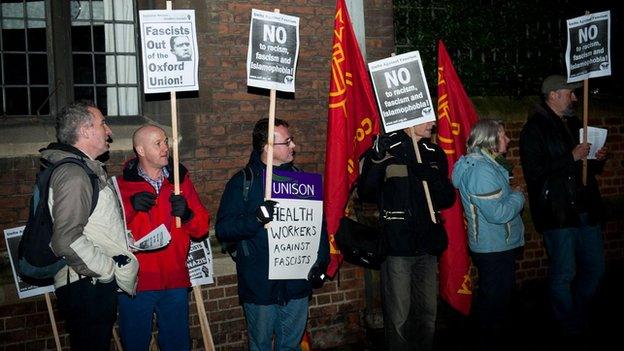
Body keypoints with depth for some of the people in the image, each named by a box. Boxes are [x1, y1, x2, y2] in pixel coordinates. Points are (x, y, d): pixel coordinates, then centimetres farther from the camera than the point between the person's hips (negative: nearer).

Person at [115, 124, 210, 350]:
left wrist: (187, 214, -14)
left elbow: (202, 228, 6)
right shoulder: (122, 185, 0)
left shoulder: (180, 180, 9)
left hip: (175, 282, 3)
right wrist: (129, 208, -23)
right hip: (135, 282, -3)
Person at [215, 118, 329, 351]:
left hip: (297, 284, 4)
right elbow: (223, 229, -13)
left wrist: (321, 258, 1)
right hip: (259, 286, -3)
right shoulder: (243, 182, -5)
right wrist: (256, 218, -28)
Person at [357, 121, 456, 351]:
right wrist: (376, 160, -26)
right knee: (398, 317, 0)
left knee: (428, 313, 13)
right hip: (396, 245, -5)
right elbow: (365, 194, -11)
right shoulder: (386, 148, -5)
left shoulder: (434, 153, 11)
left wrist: (432, 178, -9)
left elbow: (448, 199, 11)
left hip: (427, 246, 5)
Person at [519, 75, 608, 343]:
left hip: (586, 211, 8)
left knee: (595, 269, 12)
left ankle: (580, 321, 31)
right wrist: (572, 158, -18)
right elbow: (534, 172, -20)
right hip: (558, 214, -8)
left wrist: (598, 158, 7)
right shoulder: (535, 129, -8)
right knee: (563, 275, 1)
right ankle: (570, 332, 16)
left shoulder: (575, 125, 18)